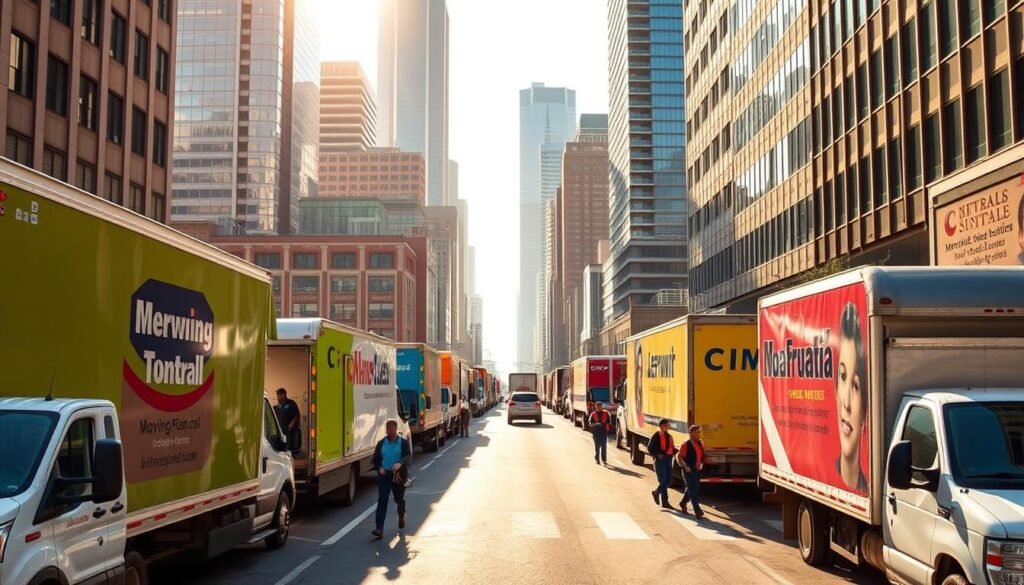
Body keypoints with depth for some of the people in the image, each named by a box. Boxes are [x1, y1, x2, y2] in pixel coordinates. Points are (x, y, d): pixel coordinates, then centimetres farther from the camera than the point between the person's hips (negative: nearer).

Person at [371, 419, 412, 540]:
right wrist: (379, 468, -8)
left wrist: (400, 463, -38)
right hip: (384, 475, 1)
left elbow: (409, 456, -17)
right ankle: (379, 529, -17)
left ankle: (401, 516, 51)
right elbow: (375, 459, 13)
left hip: (399, 475, -1)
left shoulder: (404, 443, -2)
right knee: (382, 500, -12)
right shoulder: (381, 443, 8)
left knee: (399, 499, 16)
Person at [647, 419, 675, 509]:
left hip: (668, 459, 7)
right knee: (663, 480, -7)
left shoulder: (669, 436, 14)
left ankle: (656, 493, 26)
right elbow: (649, 448, -9)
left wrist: (674, 451, -1)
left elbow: (672, 448, 20)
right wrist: (657, 455, -18)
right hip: (660, 460, -7)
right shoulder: (656, 436, -8)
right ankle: (664, 501, 7)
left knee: (669, 480, 6)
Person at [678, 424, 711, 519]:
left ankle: (683, 503, 43)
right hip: (689, 471, -8)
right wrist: (685, 466, -26)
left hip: (697, 470, 8)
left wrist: (706, 460, -4)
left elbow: (702, 456, 17)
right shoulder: (686, 445, -15)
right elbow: (679, 457, -16)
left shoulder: (700, 443, 7)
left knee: (691, 489, 21)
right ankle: (697, 511, -9)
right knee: (693, 490, -8)